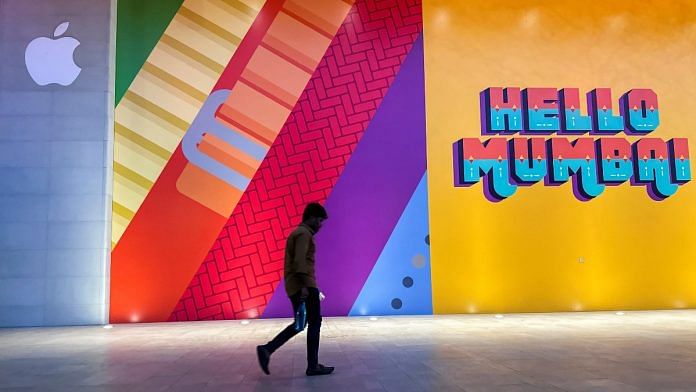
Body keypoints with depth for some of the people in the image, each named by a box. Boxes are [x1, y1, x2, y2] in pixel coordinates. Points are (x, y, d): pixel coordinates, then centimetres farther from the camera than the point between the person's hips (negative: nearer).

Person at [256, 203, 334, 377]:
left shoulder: (297, 233, 22)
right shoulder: (304, 234, -10)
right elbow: (300, 261, -22)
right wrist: (304, 286, -26)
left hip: (294, 286, 10)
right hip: (304, 286, -10)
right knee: (314, 322, -2)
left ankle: (267, 349, 7)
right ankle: (313, 366, 4)